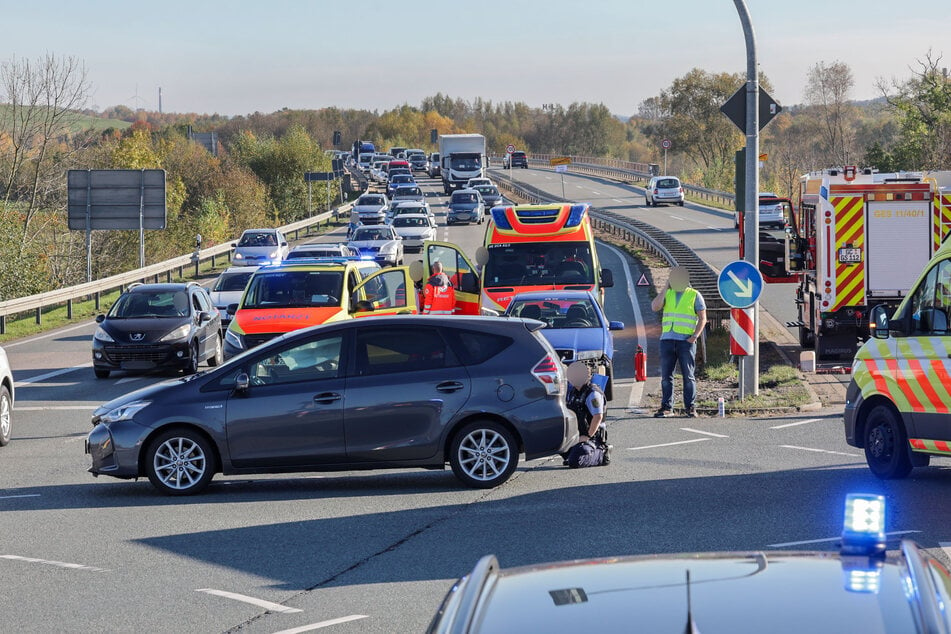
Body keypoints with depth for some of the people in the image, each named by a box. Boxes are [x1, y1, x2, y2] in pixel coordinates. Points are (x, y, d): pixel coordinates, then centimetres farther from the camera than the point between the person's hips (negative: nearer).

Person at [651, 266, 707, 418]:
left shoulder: (694, 295, 6)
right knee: (666, 375, 1)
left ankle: (690, 407, 4)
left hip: (686, 341, -3)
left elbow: (702, 318, 4)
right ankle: (667, 407, 6)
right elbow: (655, 307, -2)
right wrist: (665, 289, -3)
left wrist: (695, 335, -10)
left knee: (688, 376, -1)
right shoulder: (667, 294, 14)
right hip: (667, 339, 3)